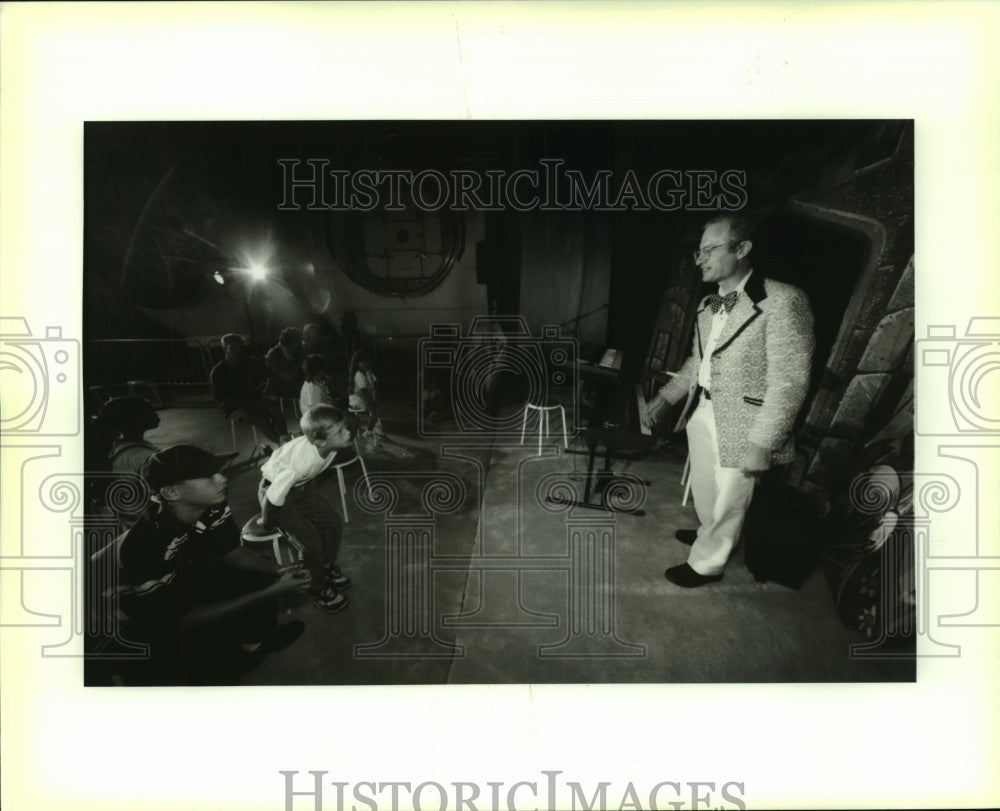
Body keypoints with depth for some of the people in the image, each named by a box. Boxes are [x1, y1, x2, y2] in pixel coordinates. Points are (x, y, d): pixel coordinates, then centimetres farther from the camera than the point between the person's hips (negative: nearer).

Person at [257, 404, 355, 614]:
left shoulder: (332, 446, -20)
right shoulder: (305, 461, -41)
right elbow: (274, 496, -32)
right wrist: (266, 523, -14)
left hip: (301, 486, 7)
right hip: (275, 489, -7)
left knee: (334, 524, 7)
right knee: (312, 541, -9)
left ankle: (328, 569, 33)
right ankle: (319, 591, 15)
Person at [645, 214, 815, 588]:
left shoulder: (783, 301, -19)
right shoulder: (708, 304, 7)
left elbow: (789, 381, -21)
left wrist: (761, 444, -22)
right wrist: (666, 395, 16)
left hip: (740, 424, -7)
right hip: (701, 413, 7)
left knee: (727, 501, 8)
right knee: (703, 489, 24)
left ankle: (706, 563, 30)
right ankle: (710, 534, 50)